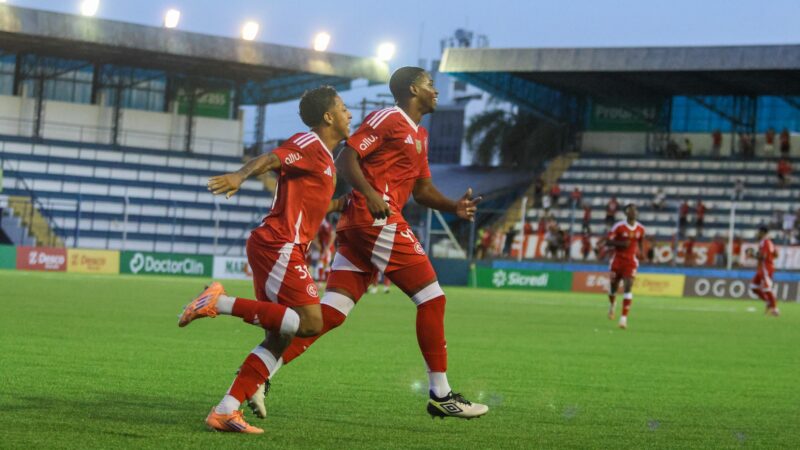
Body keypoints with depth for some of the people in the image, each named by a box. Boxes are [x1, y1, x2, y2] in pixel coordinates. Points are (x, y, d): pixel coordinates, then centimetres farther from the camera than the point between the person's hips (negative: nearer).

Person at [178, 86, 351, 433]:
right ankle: (220, 303, -16)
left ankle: (225, 411, 0)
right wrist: (239, 177, -39)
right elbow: (270, 160, -22)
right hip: (279, 245, -10)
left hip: (278, 248, 10)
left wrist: (345, 204, 36)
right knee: (310, 322, -18)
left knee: (280, 337, 5)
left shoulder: (324, 157, 24)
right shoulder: (309, 144, -5)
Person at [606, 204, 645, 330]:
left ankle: (624, 317, -15)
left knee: (628, 287, -15)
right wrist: (621, 243, -23)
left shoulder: (641, 229, 2)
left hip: (631, 261, 1)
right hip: (618, 260, -1)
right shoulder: (619, 227, -10)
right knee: (613, 287, 10)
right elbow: (608, 242, -10)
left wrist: (639, 251, 4)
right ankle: (612, 305, 46)